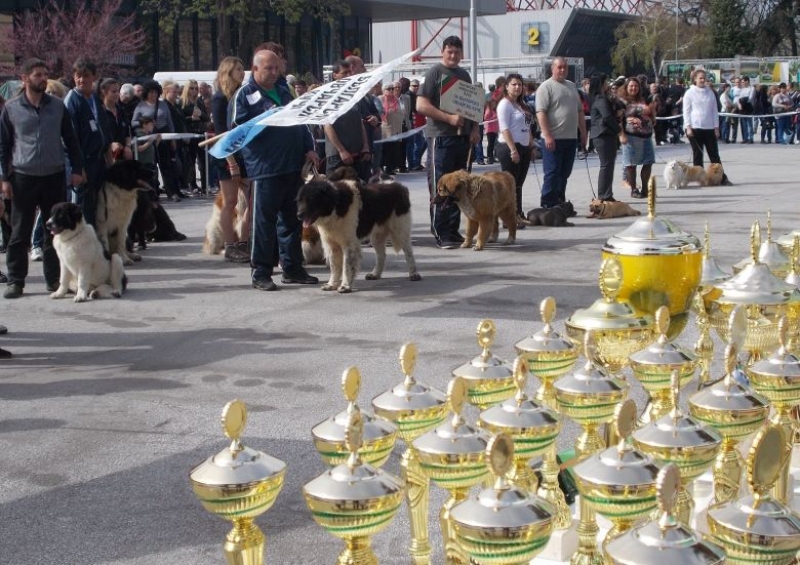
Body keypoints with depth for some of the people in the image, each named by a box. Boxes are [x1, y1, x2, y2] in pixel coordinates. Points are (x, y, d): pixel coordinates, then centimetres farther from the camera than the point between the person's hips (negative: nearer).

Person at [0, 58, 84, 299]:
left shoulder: (58, 106, 6)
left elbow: (71, 140, 11)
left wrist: (77, 169, 4)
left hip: (54, 177, 2)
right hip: (23, 178, -2)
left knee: (55, 231, 7)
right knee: (20, 232, 2)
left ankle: (54, 279, 15)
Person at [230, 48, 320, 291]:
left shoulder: (283, 92, 18)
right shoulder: (245, 94, -2)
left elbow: (301, 122, 21)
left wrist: (308, 149, 9)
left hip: (293, 165, 7)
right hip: (265, 168, -7)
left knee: (292, 218, 11)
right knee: (265, 220, -4)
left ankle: (293, 267, 20)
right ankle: (261, 272, 2)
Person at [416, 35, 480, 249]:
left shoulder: (464, 75, 17)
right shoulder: (435, 72, -4)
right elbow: (421, 105, -12)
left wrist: (474, 128, 8)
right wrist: (449, 118, -19)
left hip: (462, 136, 7)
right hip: (441, 137, -7)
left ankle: (453, 231, 17)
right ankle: (441, 234, -3)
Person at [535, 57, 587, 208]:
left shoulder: (572, 86, 17)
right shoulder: (546, 87, -6)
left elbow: (580, 111, 22)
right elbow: (541, 112, -15)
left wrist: (583, 133, 16)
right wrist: (547, 136, -22)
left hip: (570, 138, 7)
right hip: (554, 139, -7)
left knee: (564, 173, 12)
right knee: (552, 173, -5)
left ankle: (559, 203, 20)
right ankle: (548, 205, -1)